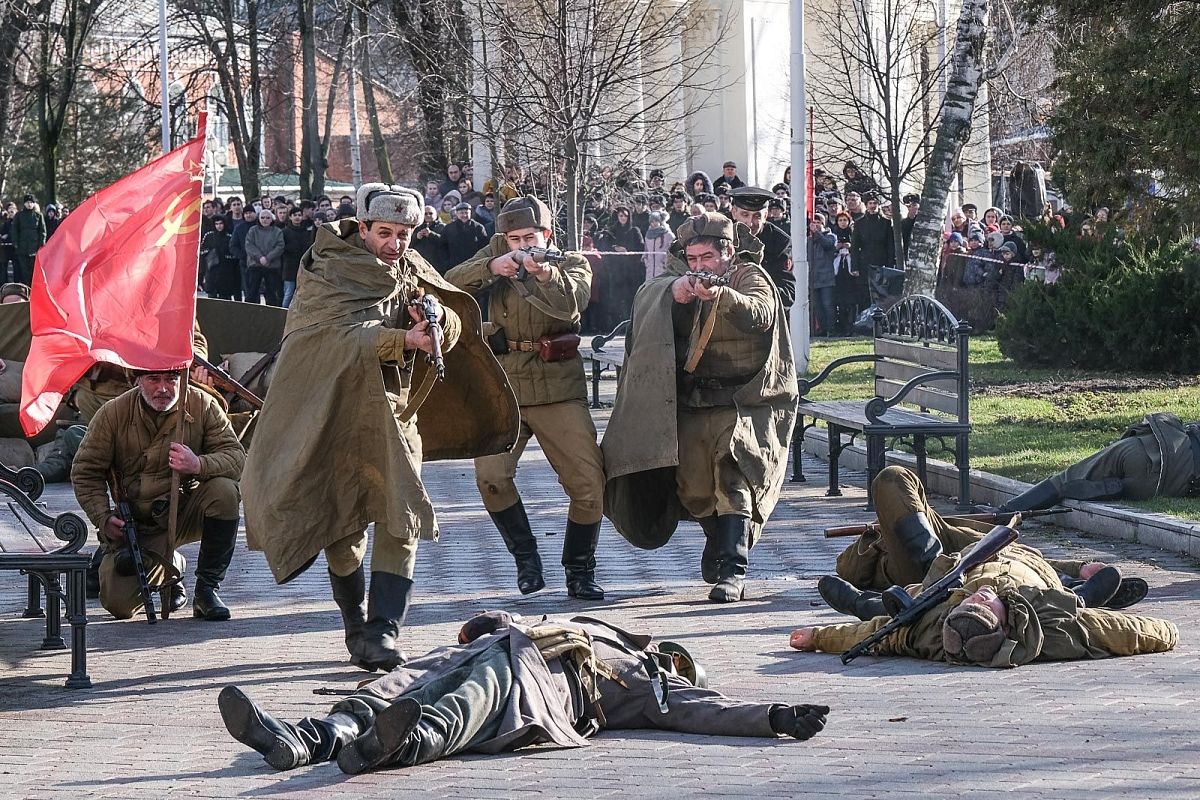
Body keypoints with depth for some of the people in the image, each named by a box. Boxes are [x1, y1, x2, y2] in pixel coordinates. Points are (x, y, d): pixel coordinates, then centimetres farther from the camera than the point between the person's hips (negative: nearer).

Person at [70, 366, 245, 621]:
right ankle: (168, 566, 20)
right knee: (118, 603, -17)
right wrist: (103, 519, -13)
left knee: (224, 491, -32)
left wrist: (199, 465, -36)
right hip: (137, 522, 0)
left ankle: (207, 589, -16)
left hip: (187, 512, 0)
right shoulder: (113, 414, -9)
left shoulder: (202, 405, -9)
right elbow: (85, 472, 0)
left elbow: (237, 457, -15)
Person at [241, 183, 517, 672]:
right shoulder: (326, 274, -7)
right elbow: (345, 335, -22)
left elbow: (454, 328, 1)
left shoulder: (413, 273, 9)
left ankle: (383, 631, -15)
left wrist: (435, 317, -22)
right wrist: (404, 341, -36)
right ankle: (356, 627, 20)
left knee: (401, 520, -11)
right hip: (331, 409, -3)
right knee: (340, 527, 5)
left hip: (393, 415, 3)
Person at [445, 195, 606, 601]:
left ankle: (580, 572, 11)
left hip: (560, 390, -1)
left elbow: (570, 304, -18)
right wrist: (491, 267, -25)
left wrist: (543, 273, -36)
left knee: (589, 483, -6)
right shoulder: (495, 256, 8)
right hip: (504, 389, 1)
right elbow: (451, 285, -8)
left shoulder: (573, 263, 4)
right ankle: (525, 557, 4)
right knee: (491, 477, -16)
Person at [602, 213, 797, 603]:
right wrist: (674, 288, -25)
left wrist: (720, 296, -44)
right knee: (693, 484, 10)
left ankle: (733, 569, -26)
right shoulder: (684, 279, 13)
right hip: (691, 402, 6)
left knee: (733, 474, -22)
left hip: (743, 401, -6)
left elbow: (760, 315, -25)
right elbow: (647, 296, -2)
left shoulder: (750, 277, -4)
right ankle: (718, 541, 39)